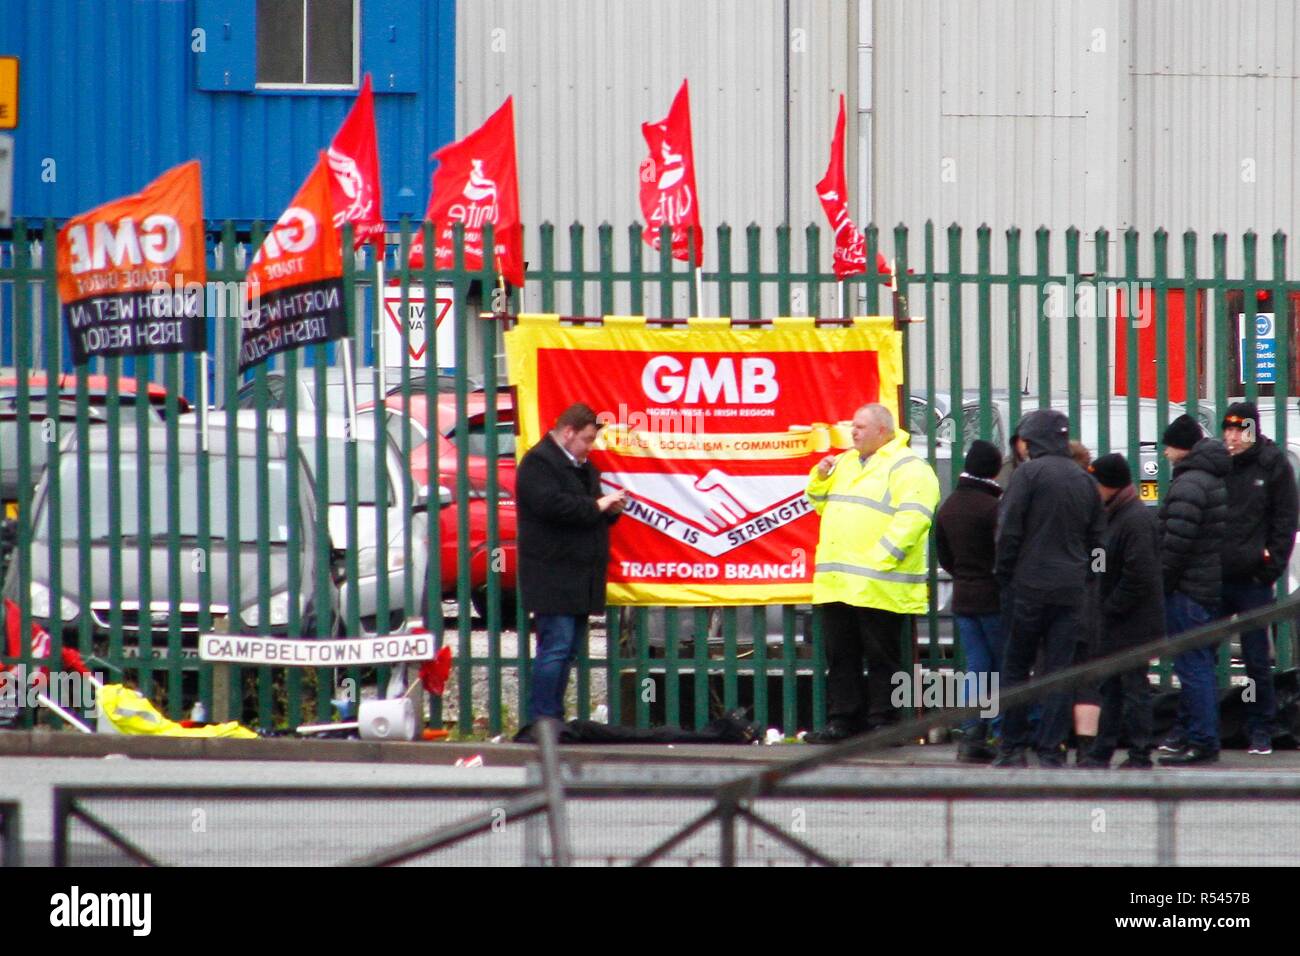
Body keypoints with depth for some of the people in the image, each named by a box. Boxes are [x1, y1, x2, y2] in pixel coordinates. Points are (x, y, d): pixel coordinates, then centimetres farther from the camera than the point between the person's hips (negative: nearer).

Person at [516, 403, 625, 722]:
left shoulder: (583, 467, 22)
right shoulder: (539, 463, -9)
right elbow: (551, 504, -24)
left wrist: (611, 509, 8)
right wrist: (597, 506, -18)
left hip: (580, 578, 10)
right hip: (552, 575, -10)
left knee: (570, 648, 9)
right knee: (556, 646, -13)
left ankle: (553, 718, 11)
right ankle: (543, 720, -13)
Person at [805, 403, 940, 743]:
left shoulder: (908, 468, -7)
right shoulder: (845, 463, 20)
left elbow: (911, 518, -17)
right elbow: (821, 504, 29)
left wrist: (879, 559, -23)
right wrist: (820, 479, 8)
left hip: (878, 584, -8)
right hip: (837, 583, 8)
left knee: (881, 657, -3)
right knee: (840, 656, 9)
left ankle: (882, 723, 0)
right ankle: (842, 720, 14)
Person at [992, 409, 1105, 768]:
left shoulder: (1028, 474, -7)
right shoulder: (1084, 480, 11)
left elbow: (1009, 532, -10)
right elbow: (1097, 537, 13)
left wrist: (1004, 577, 0)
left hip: (1030, 587, -5)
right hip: (1072, 589, 5)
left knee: (1016, 668, 5)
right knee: (1060, 671, 5)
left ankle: (1012, 748, 4)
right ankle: (1051, 749, 1)